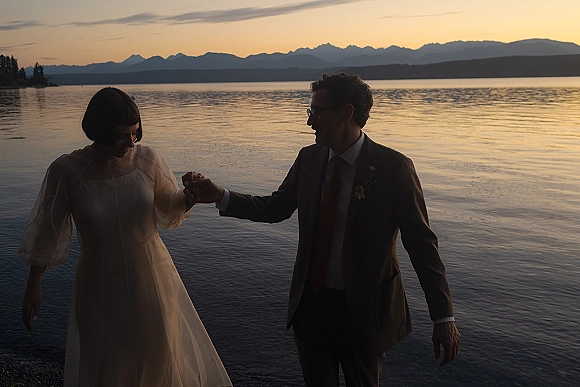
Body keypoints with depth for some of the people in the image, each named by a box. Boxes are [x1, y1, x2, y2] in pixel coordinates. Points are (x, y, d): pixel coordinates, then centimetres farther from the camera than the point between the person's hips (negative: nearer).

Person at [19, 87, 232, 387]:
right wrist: (33, 288, 3)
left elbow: (171, 208, 5)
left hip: (152, 278, 2)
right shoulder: (66, 170, -16)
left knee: (161, 360, 20)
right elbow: (45, 232, -4)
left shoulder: (147, 160, -11)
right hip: (101, 287, -1)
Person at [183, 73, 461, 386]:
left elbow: (422, 244, -14)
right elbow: (275, 208, 8)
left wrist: (444, 317, -14)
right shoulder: (308, 158, -1)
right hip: (310, 301, 4)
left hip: (364, 309, -4)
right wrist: (219, 196, -5)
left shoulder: (393, 167, -17)